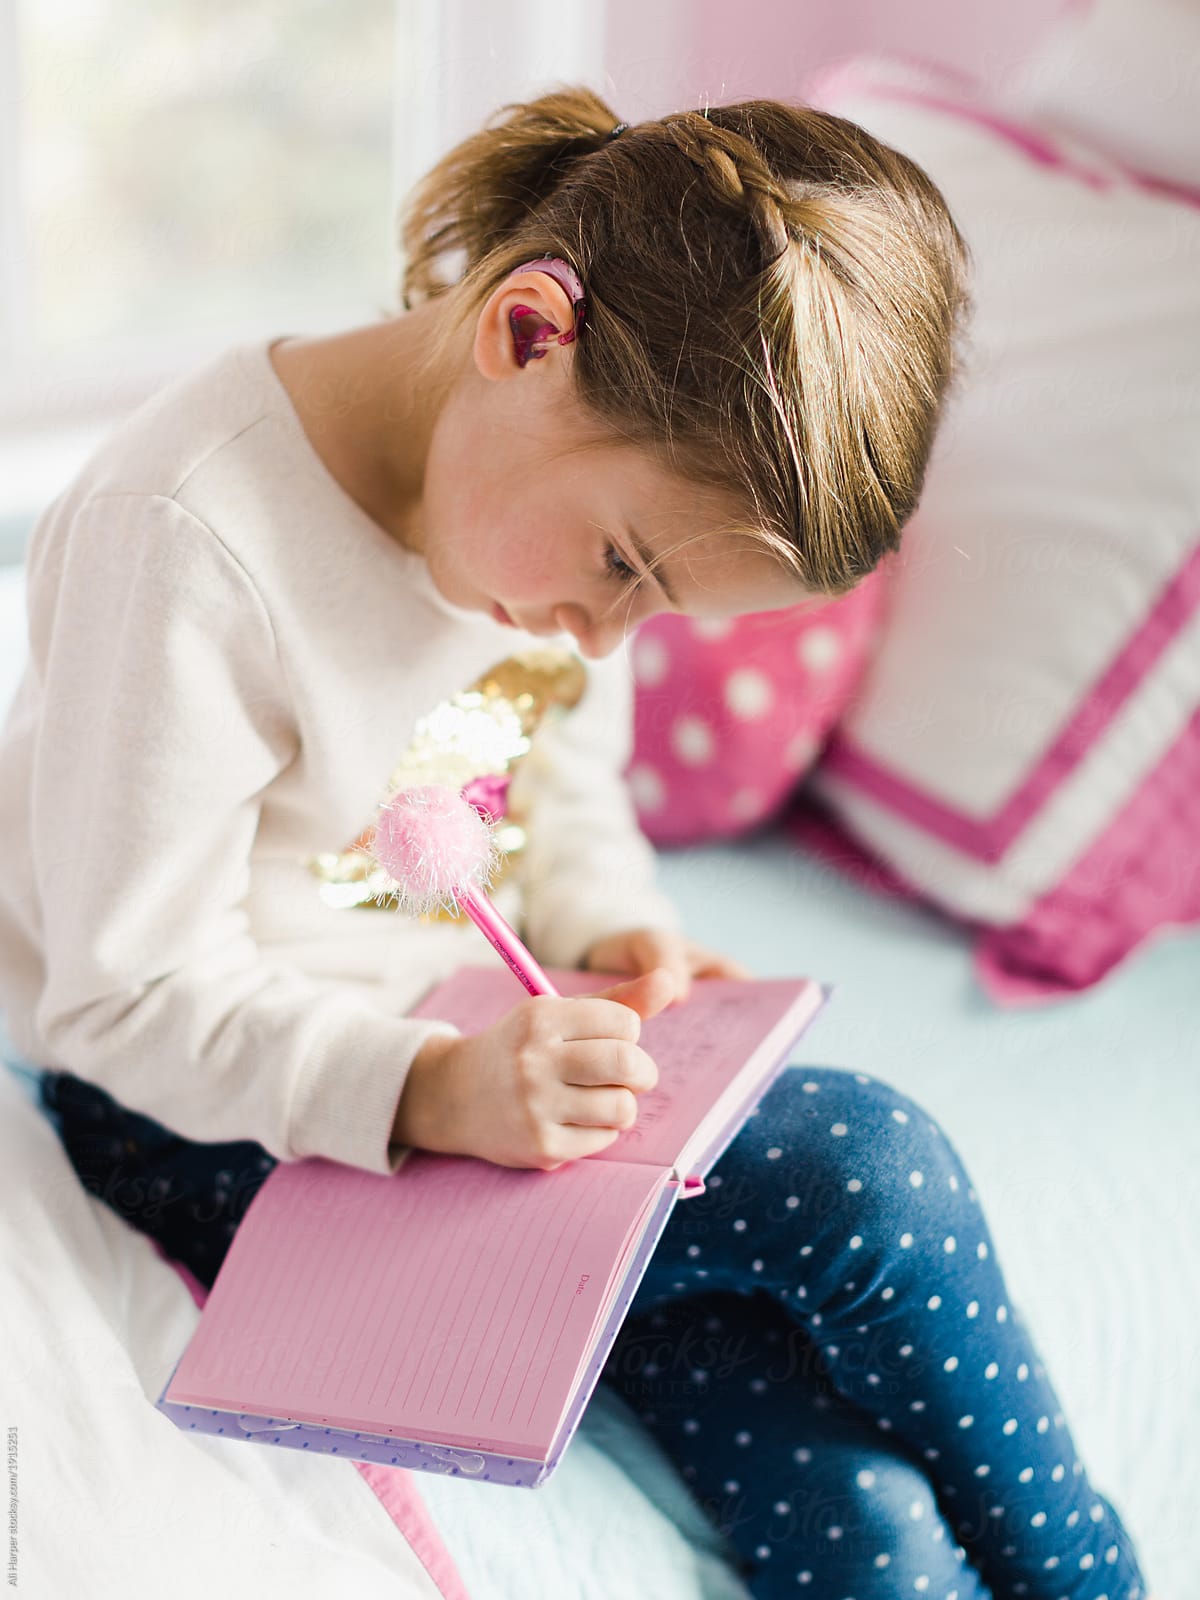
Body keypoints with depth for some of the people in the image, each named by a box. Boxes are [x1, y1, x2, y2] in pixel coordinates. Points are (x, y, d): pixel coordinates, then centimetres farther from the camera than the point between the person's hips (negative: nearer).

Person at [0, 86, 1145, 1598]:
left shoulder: (625, 465, -3)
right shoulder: (190, 532, -27)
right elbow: (129, 997, -22)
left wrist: (611, 932, -8)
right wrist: (433, 1086, -37)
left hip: (470, 1055, 7)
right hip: (216, 1123, -6)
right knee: (860, 1169, -24)